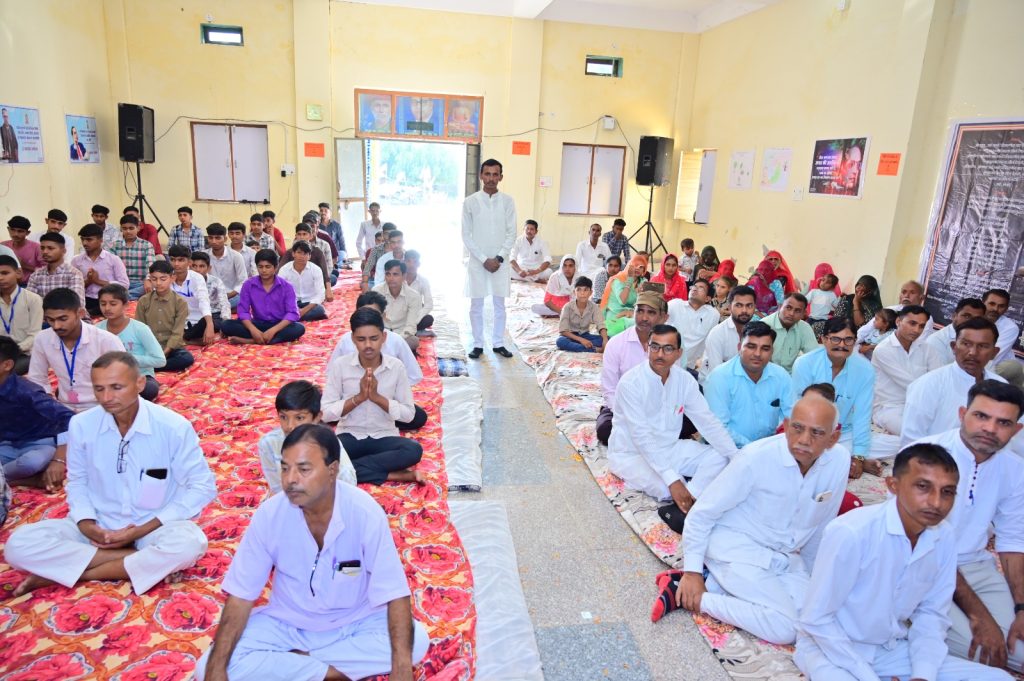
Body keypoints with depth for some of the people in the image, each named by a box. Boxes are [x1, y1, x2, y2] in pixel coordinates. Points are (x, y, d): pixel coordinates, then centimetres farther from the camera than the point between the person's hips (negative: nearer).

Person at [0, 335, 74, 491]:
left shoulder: (25, 391, -22)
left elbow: (68, 417, -31)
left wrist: (58, 459, -36)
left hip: (40, 445, -7)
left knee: (32, 461, -40)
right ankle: (35, 480, -16)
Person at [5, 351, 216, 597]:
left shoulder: (174, 427, -17)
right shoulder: (81, 425, -7)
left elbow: (202, 487, -11)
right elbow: (77, 481, 9)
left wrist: (142, 530, -16)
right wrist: (86, 524, -11)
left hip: (153, 527, -3)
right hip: (98, 526, 3)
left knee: (189, 543, -35)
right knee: (19, 545, -19)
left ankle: (59, 572, -15)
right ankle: (148, 563, -18)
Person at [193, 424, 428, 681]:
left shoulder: (365, 512, -25)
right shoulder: (269, 514, -19)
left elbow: (395, 594, -24)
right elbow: (240, 597, -13)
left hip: (355, 623, -1)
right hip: (286, 624, 1)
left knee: (417, 640, -26)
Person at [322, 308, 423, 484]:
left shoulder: (396, 366, -6)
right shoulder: (339, 365, -7)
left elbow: (409, 414, -5)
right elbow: (326, 413, -8)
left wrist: (377, 397, -17)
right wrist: (358, 397, -19)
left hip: (384, 437, 0)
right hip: (350, 436, 1)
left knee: (414, 450, -31)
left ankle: (346, 468, -20)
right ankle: (390, 474, -23)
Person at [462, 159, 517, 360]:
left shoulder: (508, 201, 1)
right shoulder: (470, 202, -4)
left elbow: (511, 233, 1)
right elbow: (466, 235, -3)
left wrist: (499, 258, -9)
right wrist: (484, 259, -10)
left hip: (500, 261, 1)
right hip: (477, 261, -1)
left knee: (500, 304, 8)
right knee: (476, 305, 5)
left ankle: (498, 343, 19)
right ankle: (478, 344, 15)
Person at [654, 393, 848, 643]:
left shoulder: (840, 460, -9)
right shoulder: (756, 458, -23)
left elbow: (821, 524, 8)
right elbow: (702, 512, -14)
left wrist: (810, 572, 17)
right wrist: (692, 571, -14)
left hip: (785, 556, 7)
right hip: (735, 548, -6)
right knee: (786, 628, -19)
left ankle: (709, 584, -4)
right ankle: (685, 591, -8)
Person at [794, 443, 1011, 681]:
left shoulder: (945, 538, -7)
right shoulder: (850, 532, -27)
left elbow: (932, 614, 4)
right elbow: (816, 619, -19)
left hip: (893, 649, 6)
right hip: (831, 647, -6)